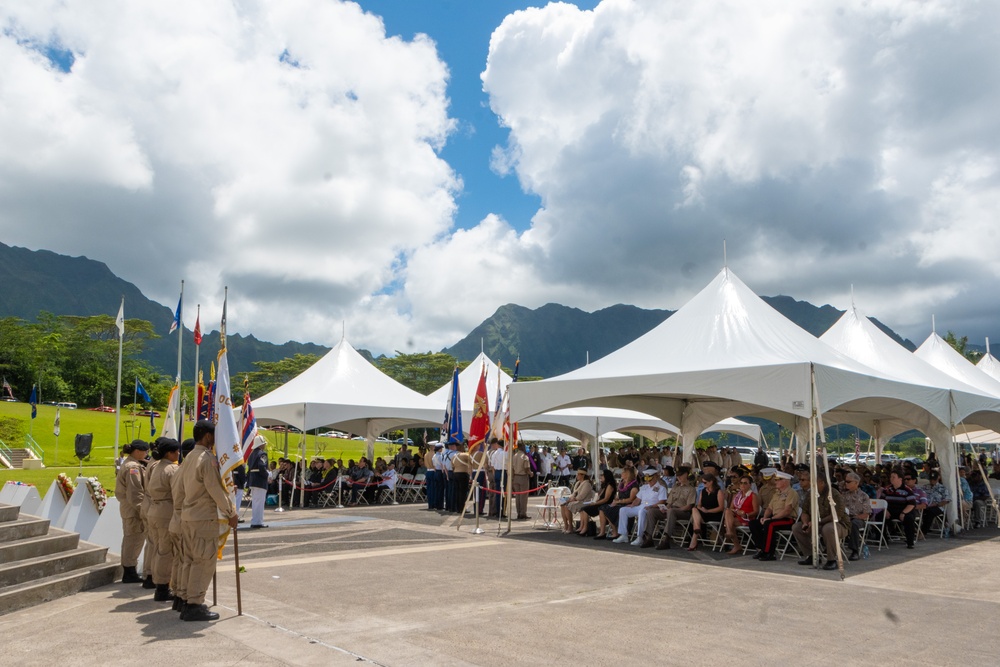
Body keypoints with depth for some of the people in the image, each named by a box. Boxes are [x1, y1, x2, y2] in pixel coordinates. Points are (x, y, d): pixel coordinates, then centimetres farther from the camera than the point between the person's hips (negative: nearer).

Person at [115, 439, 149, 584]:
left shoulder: (129, 464, 15)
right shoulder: (133, 467, -17)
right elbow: (135, 493, -21)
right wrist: (142, 511, -19)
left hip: (129, 509, 11)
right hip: (134, 511, -11)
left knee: (130, 540, 16)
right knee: (134, 540, -3)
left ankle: (129, 571, 24)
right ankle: (130, 573, 3)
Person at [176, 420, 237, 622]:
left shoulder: (189, 458, 12)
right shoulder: (208, 458, -16)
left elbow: (181, 490, 16)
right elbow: (217, 490, -17)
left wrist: (185, 510, 22)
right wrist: (231, 513, -8)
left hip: (187, 517, 9)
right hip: (204, 517, -9)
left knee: (191, 561, 14)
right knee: (204, 562, -3)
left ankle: (188, 602, 20)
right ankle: (195, 605, 0)